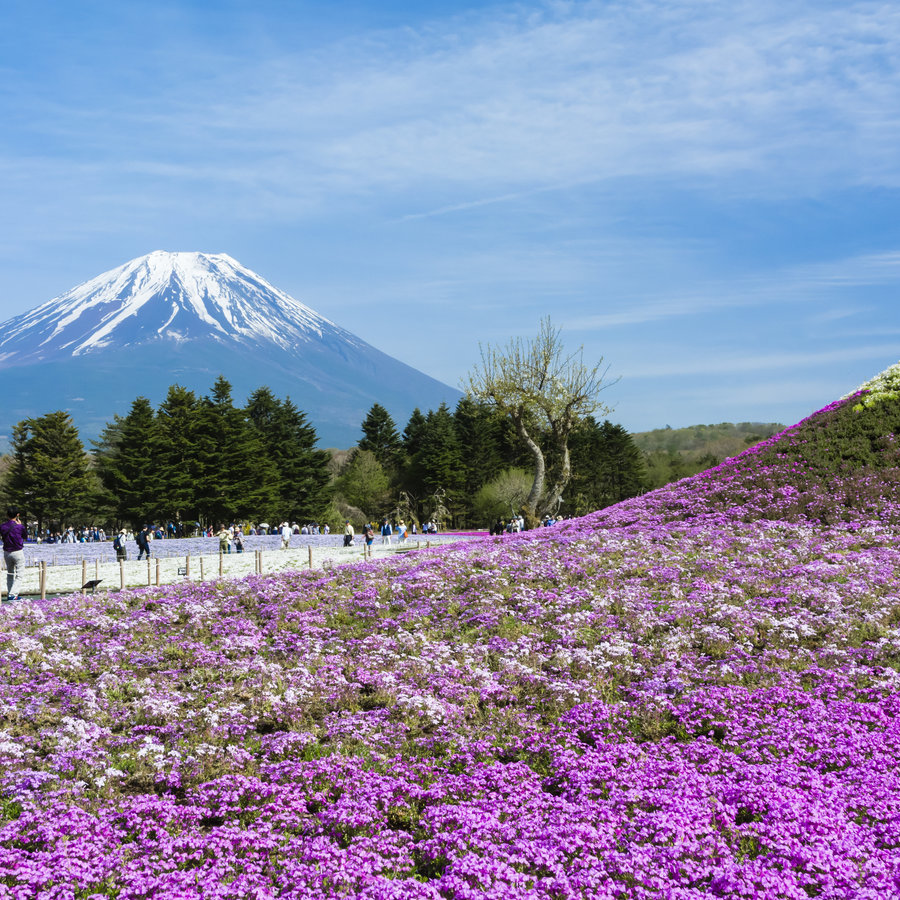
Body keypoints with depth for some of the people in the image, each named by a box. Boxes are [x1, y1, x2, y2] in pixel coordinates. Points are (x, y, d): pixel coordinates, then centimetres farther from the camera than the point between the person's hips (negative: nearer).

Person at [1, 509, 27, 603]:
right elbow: (25, 536, 3)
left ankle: (9, 594, 17)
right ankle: (13, 594, -10)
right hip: (18, 552, -4)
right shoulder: (20, 527, -14)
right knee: (18, 575, 1)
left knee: (9, 574, 18)